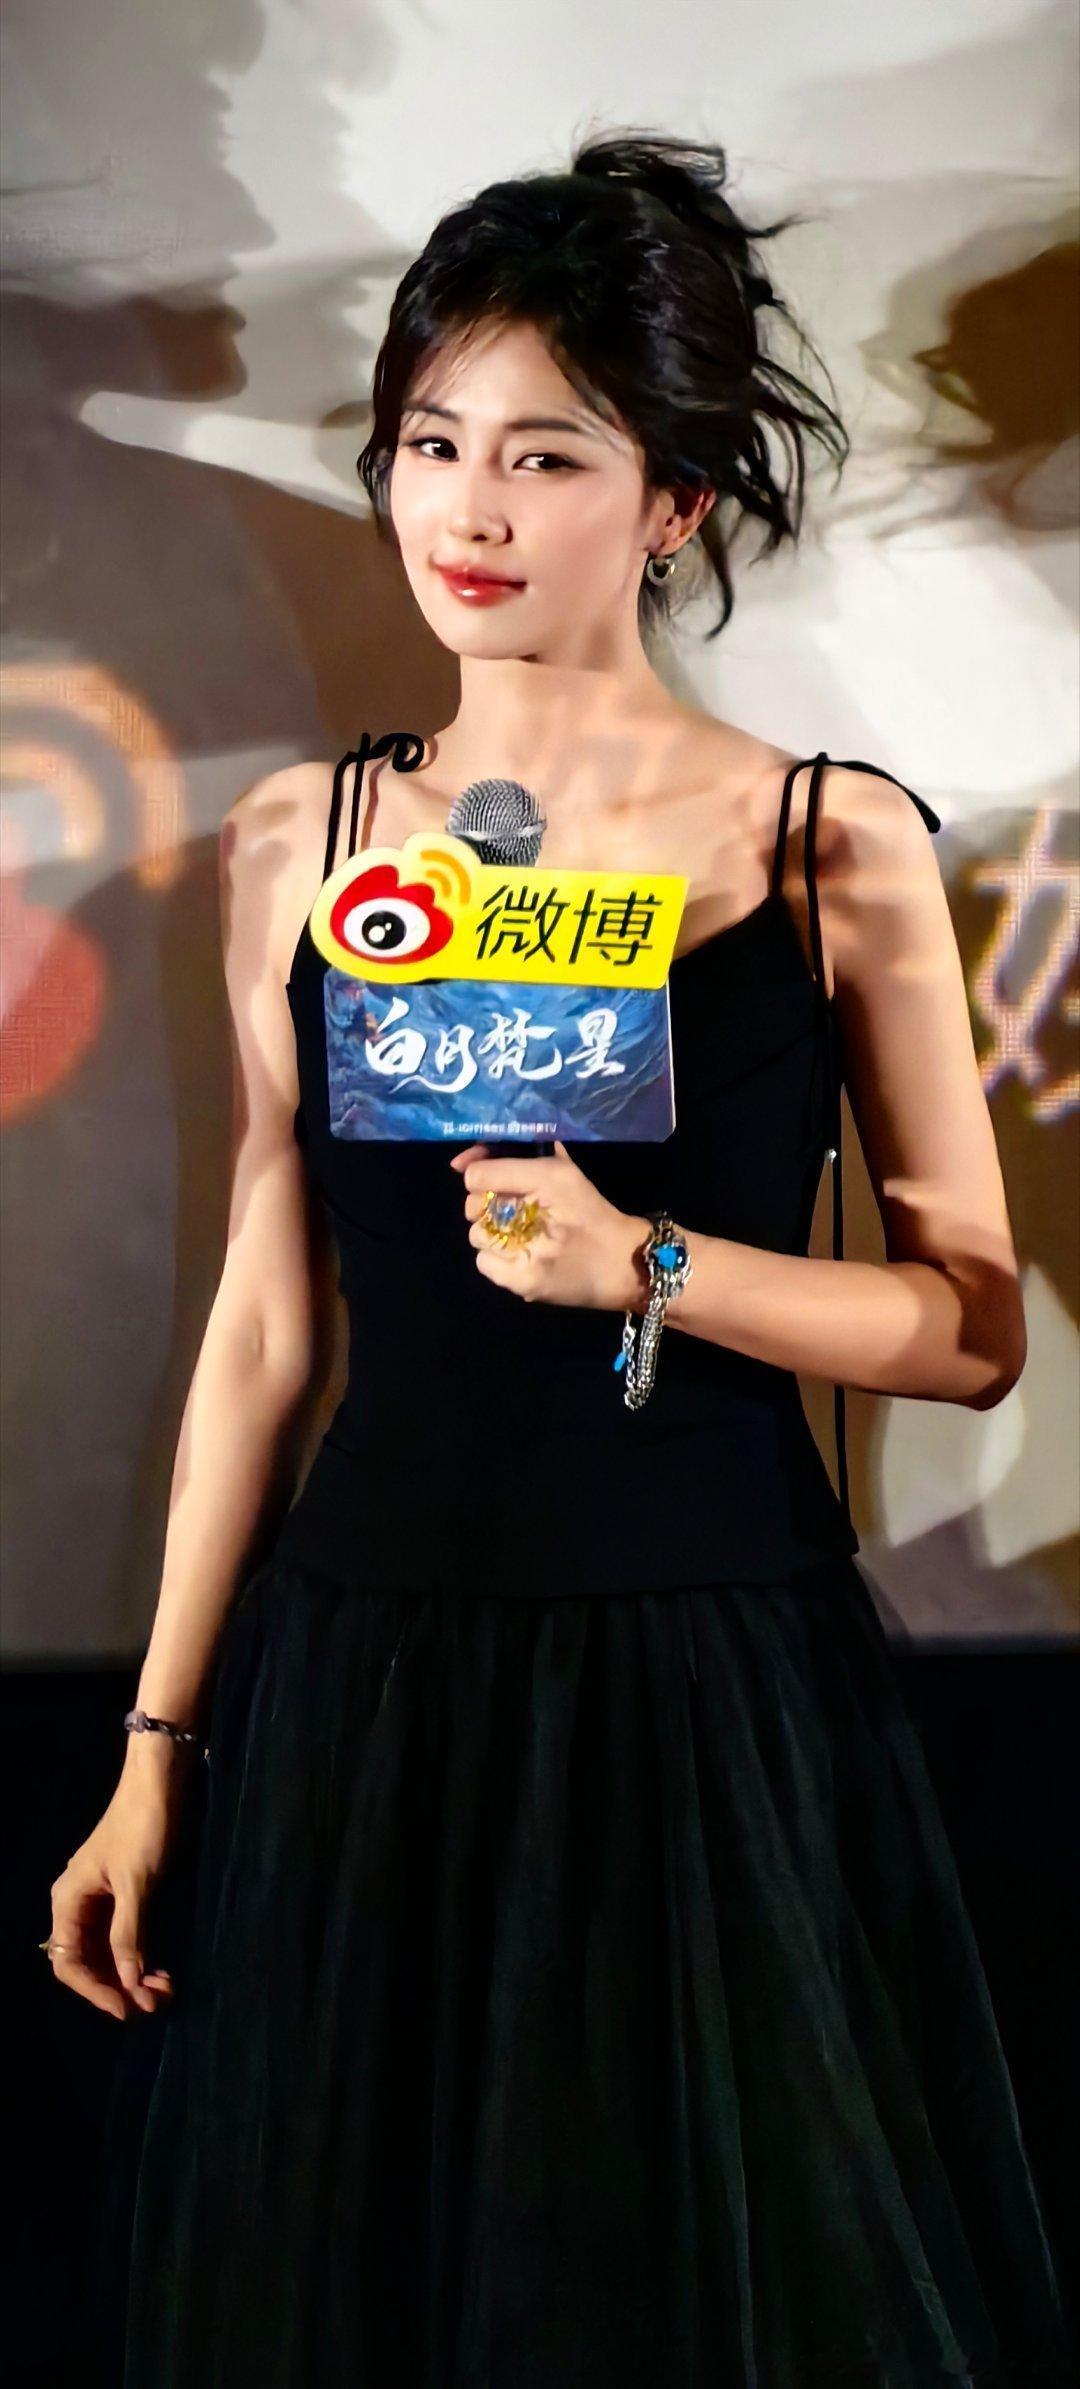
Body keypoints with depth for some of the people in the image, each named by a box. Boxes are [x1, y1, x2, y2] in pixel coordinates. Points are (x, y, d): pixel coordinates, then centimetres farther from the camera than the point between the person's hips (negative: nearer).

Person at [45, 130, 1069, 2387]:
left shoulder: (835, 845, -5)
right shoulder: (297, 843, 3)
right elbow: (263, 1317, 7)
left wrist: (645, 1266, -19)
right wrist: (158, 1746, 8)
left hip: (714, 1690, -2)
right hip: (361, 1689, 3)